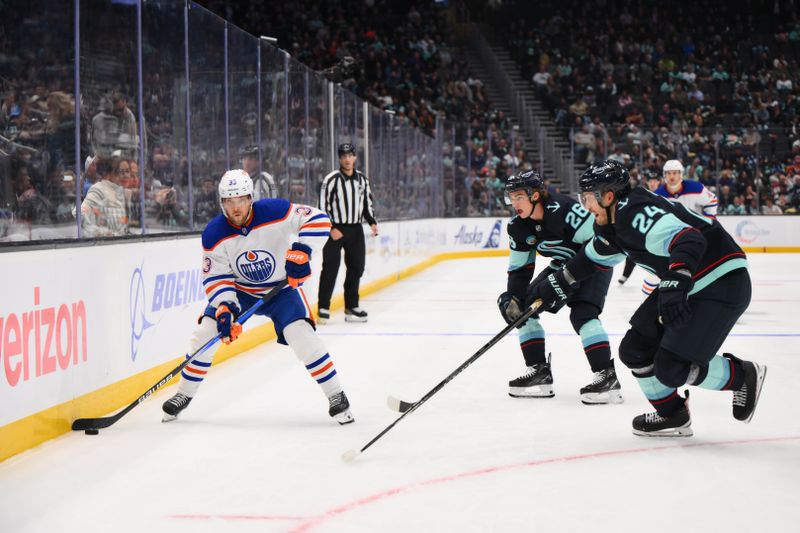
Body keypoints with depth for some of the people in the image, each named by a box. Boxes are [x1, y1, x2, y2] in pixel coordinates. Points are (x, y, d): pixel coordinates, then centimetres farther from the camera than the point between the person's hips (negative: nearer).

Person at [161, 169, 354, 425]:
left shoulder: (275, 212, -25)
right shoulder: (214, 234, -18)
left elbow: (318, 219, -22)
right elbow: (215, 277, -13)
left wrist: (300, 250, -35)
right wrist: (224, 308, -29)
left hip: (282, 286, -3)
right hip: (239, 289, 3)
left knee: (302, 336, -22)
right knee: (205, 332, -9)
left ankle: (336, 396, -7)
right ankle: (184, 394, 11)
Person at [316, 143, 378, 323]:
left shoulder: (362, 179, 8)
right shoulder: (331, 179, -9)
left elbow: (367, 202, 18)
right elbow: (323, 206, -9)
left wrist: (372, 222, 5)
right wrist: (331, 228, -15)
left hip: (355, 229, 6)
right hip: (335, 230, -6)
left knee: (356, 268, 8)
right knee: (330, 269, -7)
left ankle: (351, 307, 17)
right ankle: (323, 308, -1)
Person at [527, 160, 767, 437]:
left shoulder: (636, 212, -24)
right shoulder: (614, 222, 8)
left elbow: (689, 240, -38)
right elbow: (593, 256, 27)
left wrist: (675, 286, -50)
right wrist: (555, 285, 31)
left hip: (722, 283, -10)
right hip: (683, 285, 10)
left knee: (672, 367, -14)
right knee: (634, 349, 8)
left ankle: (745, 377, 9)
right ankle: (672, 415, 23)